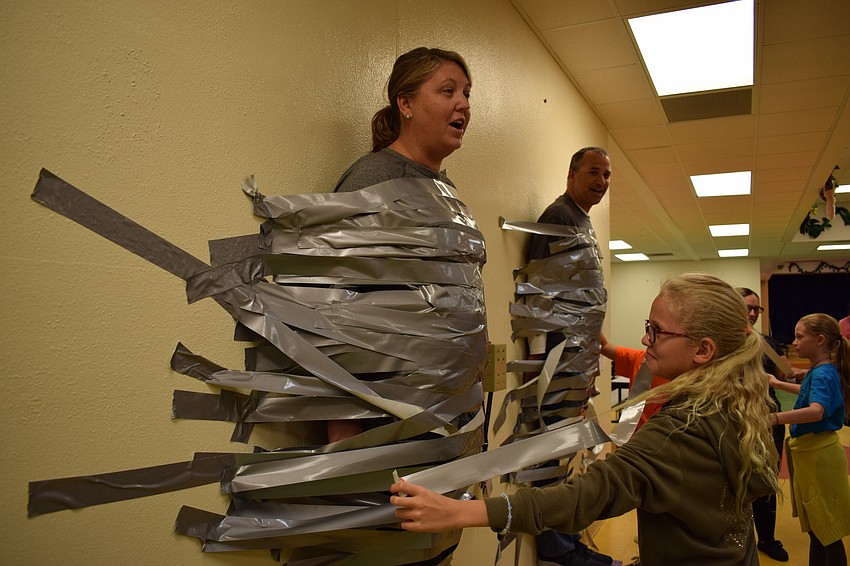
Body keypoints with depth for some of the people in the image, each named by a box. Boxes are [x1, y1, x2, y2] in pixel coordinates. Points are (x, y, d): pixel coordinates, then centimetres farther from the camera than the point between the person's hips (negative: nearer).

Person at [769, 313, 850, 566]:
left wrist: (774, 418, -51)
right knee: (816, 529, 21)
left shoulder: (823, 374, -22)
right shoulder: (820, 371, 8)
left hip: (819, 457, -10)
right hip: (810, 454, 10)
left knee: (828, 533, 2)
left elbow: (816, 411, -40)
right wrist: (777, 384, 32)